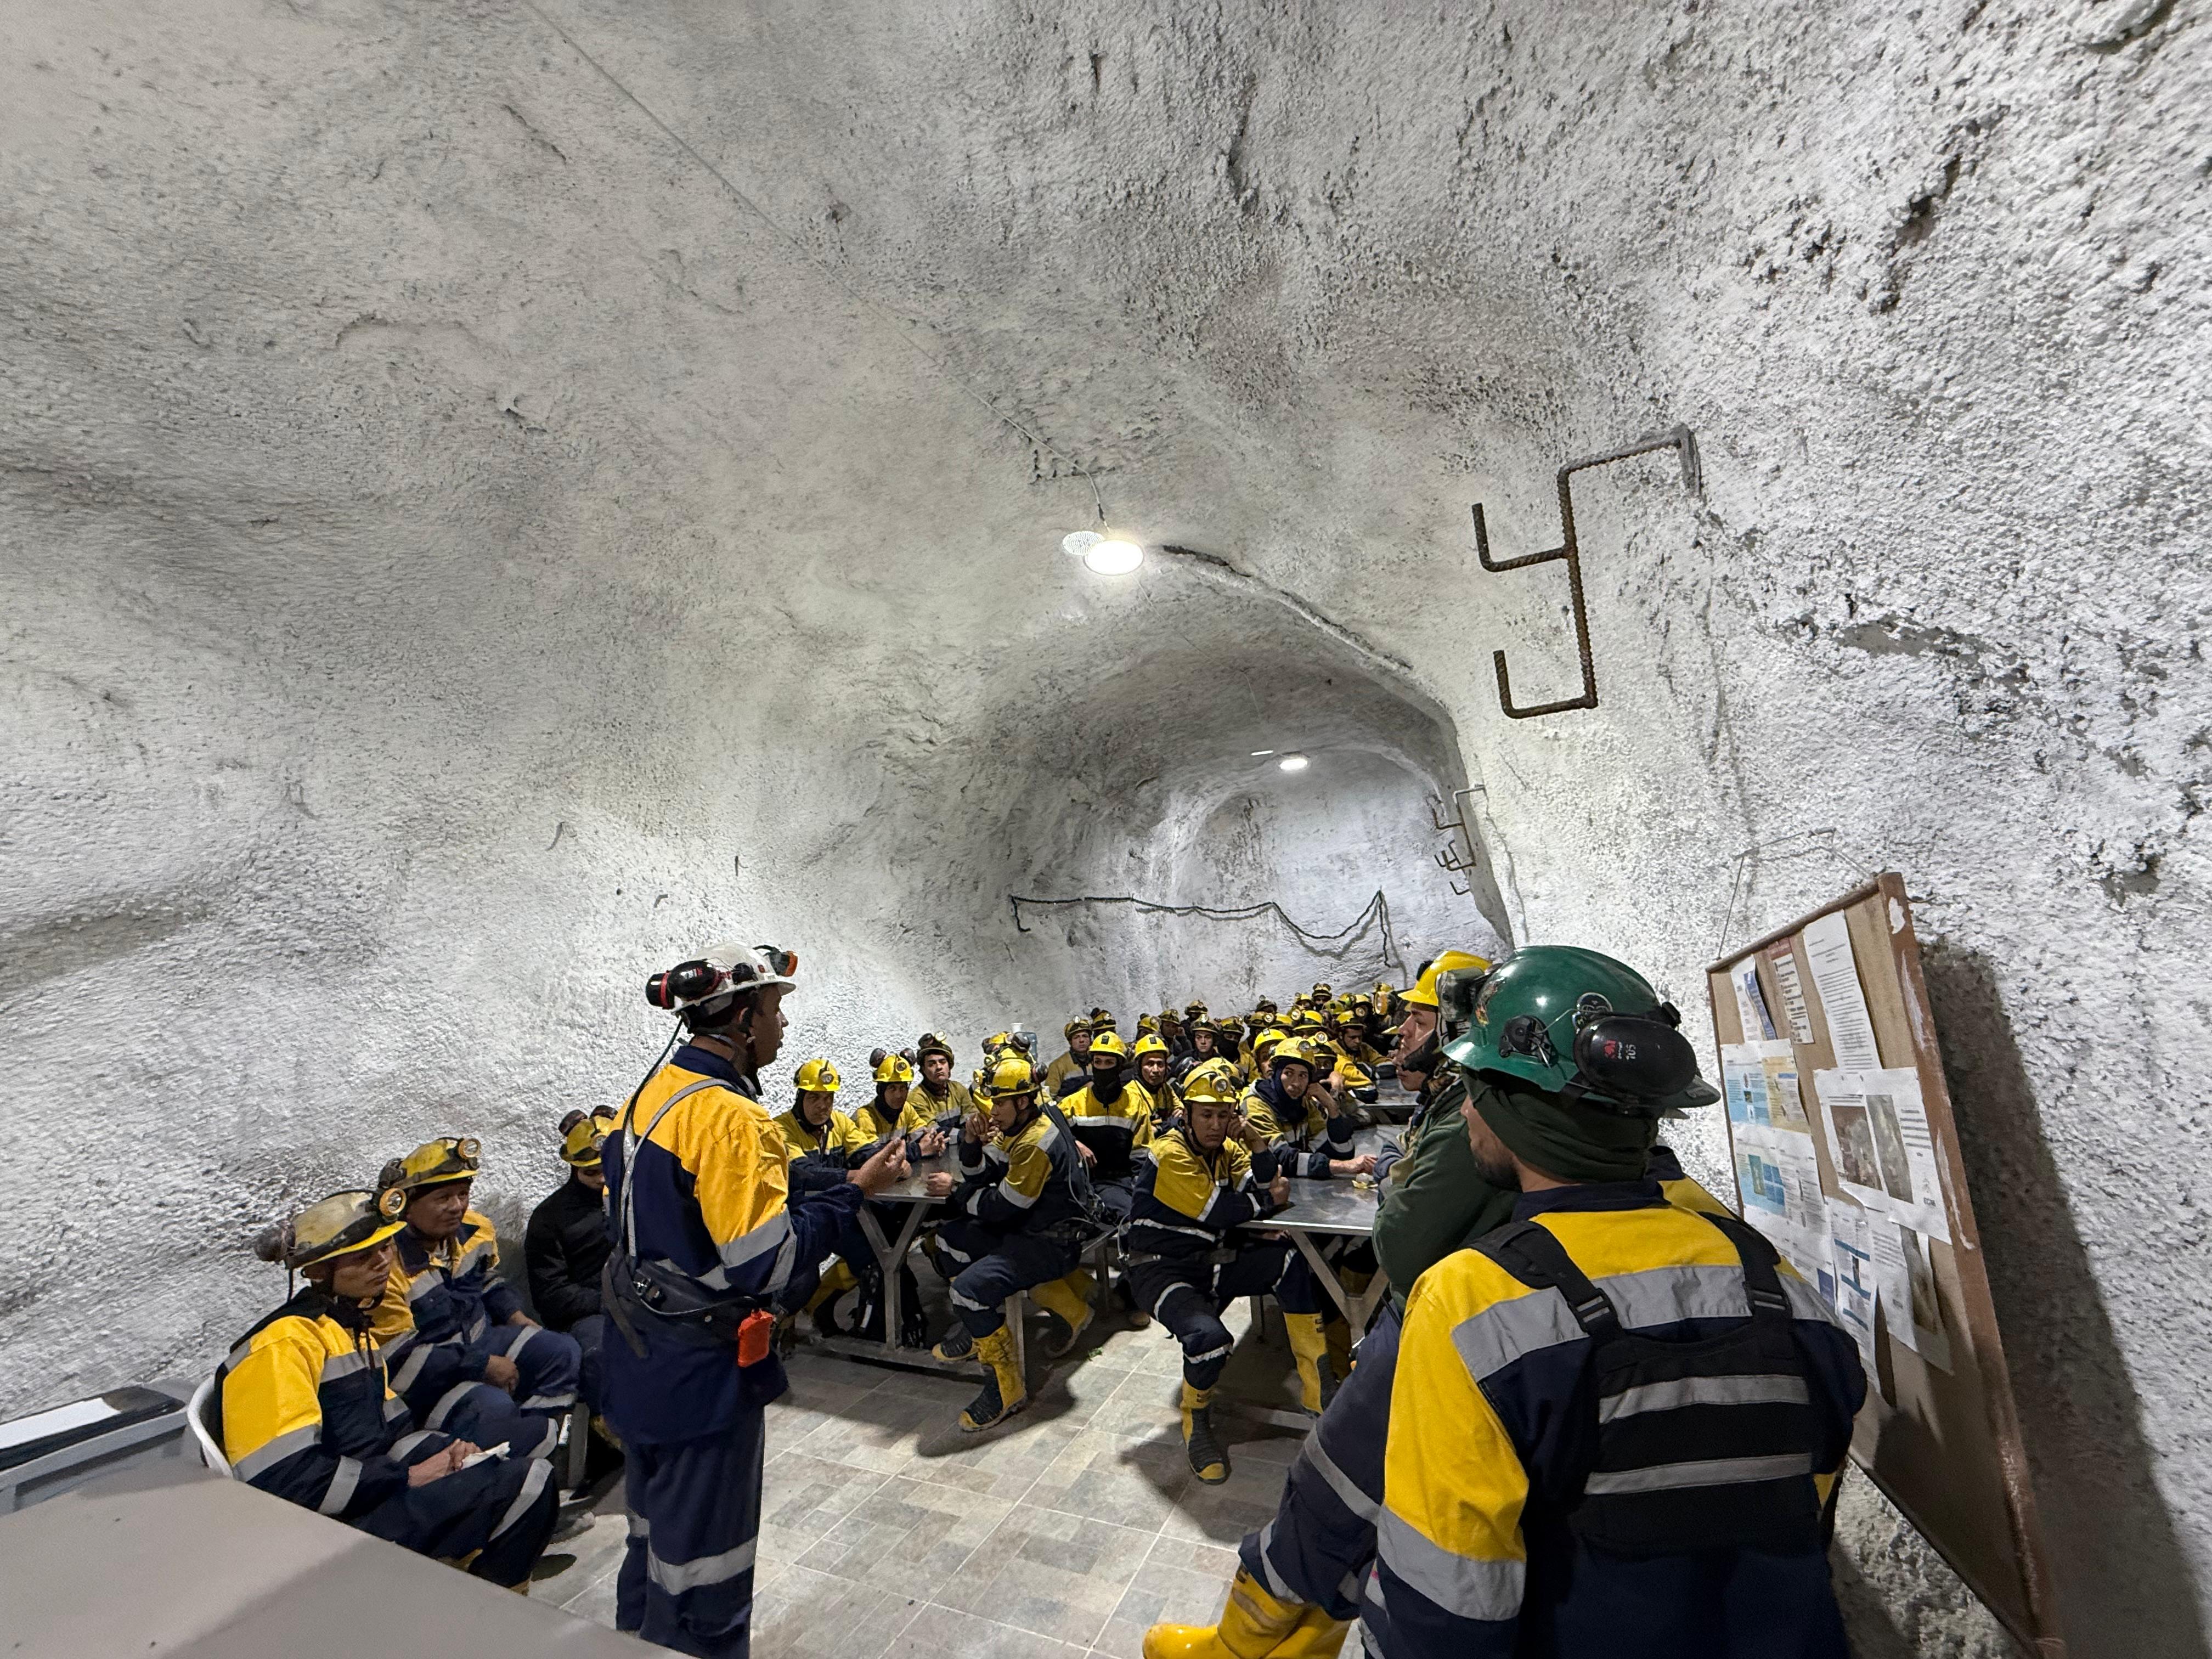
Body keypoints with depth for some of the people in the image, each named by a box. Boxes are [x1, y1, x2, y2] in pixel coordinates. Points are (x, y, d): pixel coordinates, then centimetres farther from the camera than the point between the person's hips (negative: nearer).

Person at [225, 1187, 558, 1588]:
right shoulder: (283, 1344, -16)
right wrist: (408, 1478, -15)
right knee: (518, 1486, -21)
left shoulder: (352, 1328, 14)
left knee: (532, 1478, -2)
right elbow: (285, 1480, -21)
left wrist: (447, 1452, -2)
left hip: (375, 1490, 9)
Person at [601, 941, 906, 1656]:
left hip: (639, 1356, 9)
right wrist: (854, 1191, -22)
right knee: (701, 1558, 11)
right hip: (701, 1373, -9)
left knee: (655, 1531, 28)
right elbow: (770, 1267, -29)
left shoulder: (650, 1094, 0)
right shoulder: (732, 1118, -28)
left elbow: (628, 1215, 11)